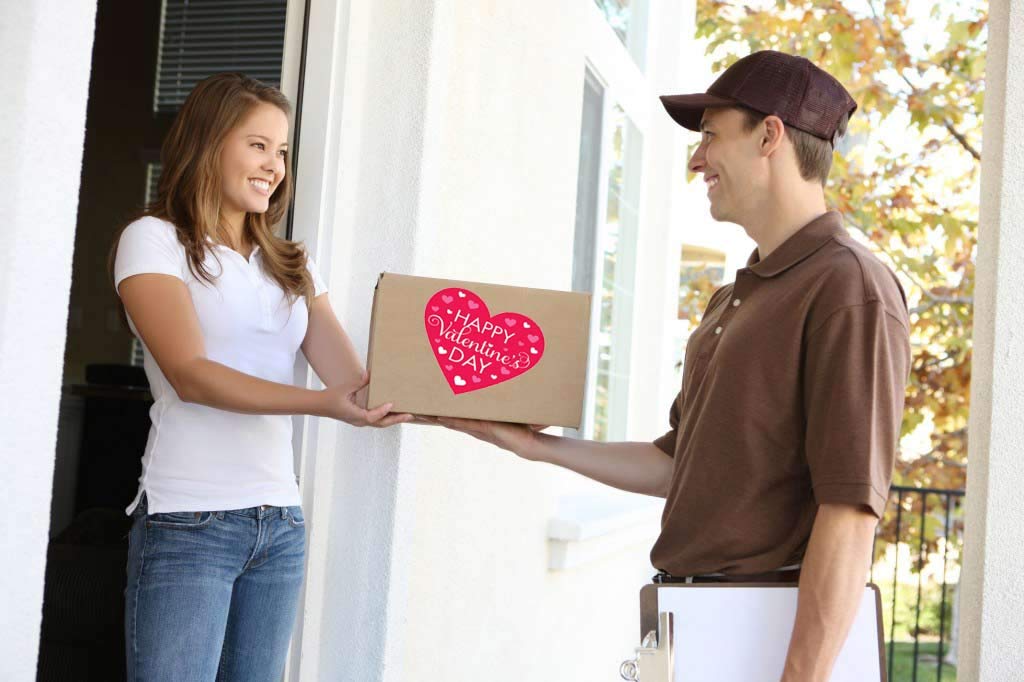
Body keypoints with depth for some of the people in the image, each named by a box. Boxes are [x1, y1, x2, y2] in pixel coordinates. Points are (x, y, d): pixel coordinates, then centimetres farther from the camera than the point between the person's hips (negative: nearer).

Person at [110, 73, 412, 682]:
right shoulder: (155, 240, 0)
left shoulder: (293, 265, 16)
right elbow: (191, 374, -14)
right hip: (189, 522, -5)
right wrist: (321, 403, -27)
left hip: (281, 523, 5)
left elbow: (356, 381, 3)